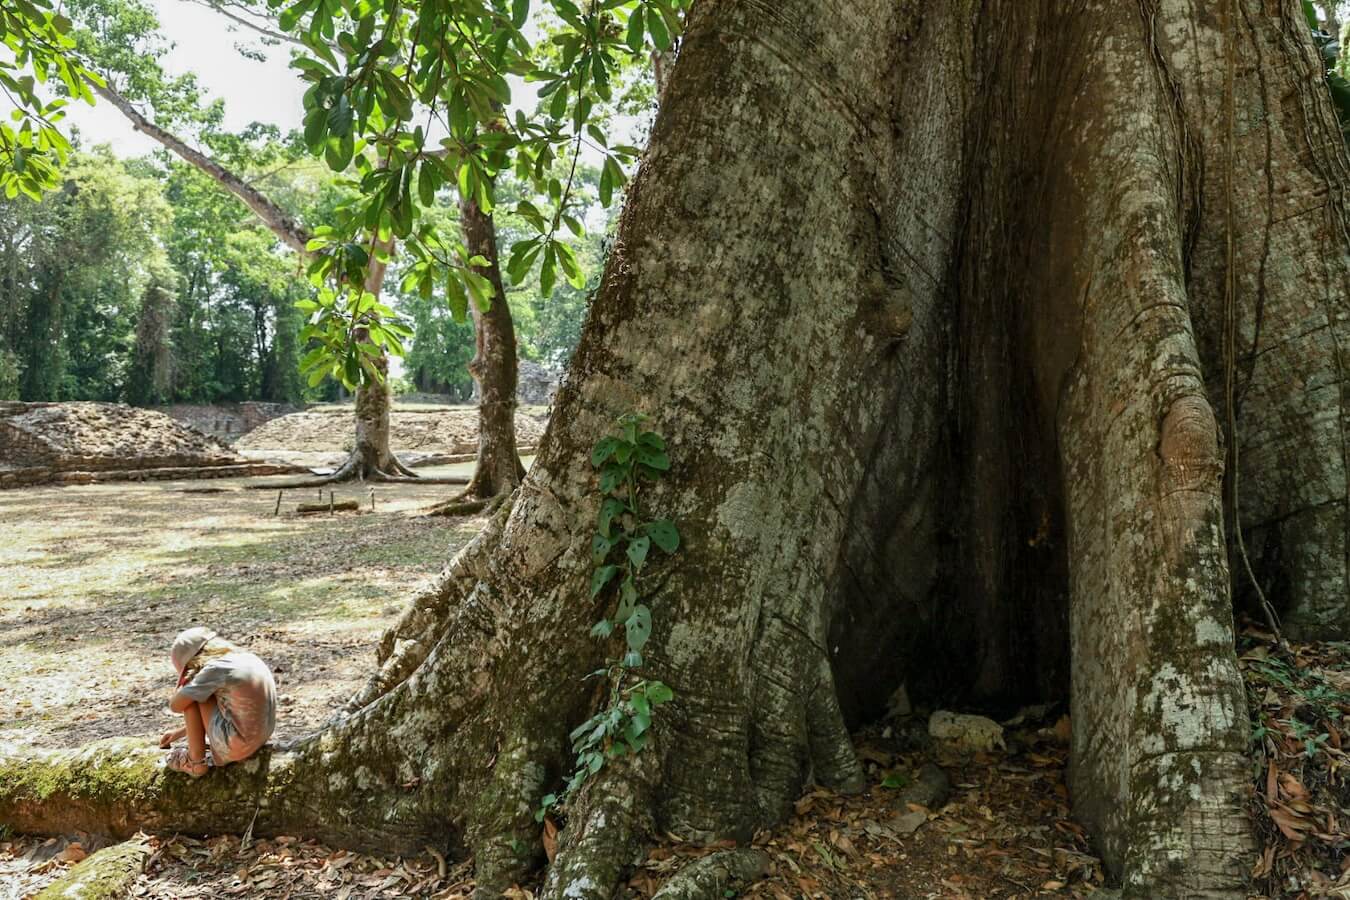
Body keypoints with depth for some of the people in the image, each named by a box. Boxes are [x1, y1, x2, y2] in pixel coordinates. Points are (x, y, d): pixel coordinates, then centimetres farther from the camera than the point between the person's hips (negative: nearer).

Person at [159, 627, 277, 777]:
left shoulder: (216, 669, -15)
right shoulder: (248, 659, 9)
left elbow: (175, 705, -9)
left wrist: (186, 683, 9)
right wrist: (179, 732, 25)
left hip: (237, 747, -8)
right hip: (261, 739, 8)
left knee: (190, 698, 2)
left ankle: (196, 762, 9)